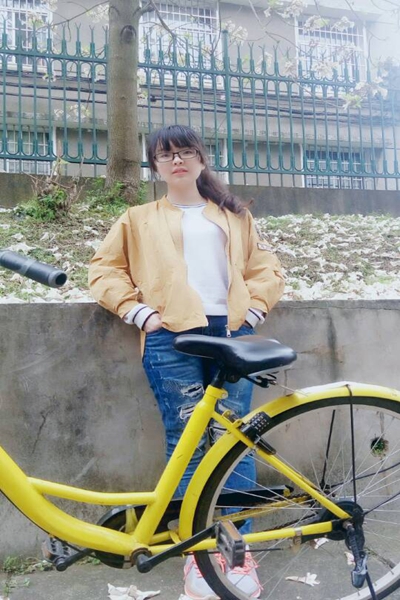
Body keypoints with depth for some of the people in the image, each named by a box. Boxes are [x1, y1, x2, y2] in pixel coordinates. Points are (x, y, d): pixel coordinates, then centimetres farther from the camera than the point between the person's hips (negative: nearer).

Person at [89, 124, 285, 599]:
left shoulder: (233, 216, 24)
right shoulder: (139, 219, 20)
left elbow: (266, 268, 19)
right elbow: (105, 269, 12)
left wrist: (253, 308, 2)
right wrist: (139, 311, -1)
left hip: (232, 334, 1)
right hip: (171, 337, -1)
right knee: (187, 444, -3)